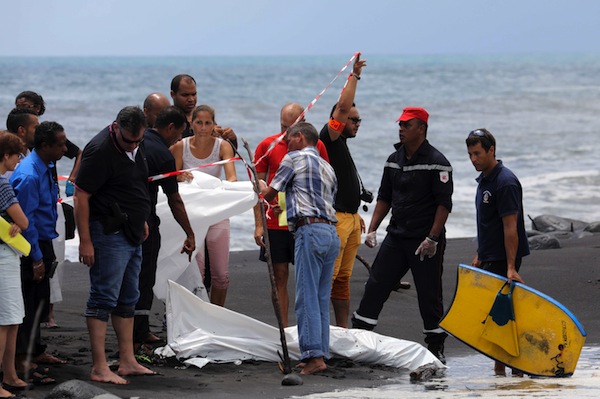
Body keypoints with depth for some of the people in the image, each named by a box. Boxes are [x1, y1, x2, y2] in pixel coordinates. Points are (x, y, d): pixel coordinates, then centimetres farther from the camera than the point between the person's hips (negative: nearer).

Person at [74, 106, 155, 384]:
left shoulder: (135, 147, 9)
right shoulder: (100, 150, -19)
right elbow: (80, 196, -20)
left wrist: (141, 220, 26)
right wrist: (85, 241, -21)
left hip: (132, 233, 9)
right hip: (109, 233, -9)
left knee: (128, 299, 14)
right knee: (104, 298, -8)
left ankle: (127, 362, 22)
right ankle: (99, 369, -7)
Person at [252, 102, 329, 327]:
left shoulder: (316, 146, 2)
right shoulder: (267, 146, 2)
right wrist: (258, 224, -1)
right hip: (275, 223, 1)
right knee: (279, 276, 3)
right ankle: (283, 330, 8)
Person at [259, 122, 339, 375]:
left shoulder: (294, 158, 2)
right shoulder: (328, 168, 24)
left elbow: (270, 194, 7)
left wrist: (262, 188, 31)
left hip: (310, 230, -8)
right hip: (332, 233, 8)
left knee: (307, 297, -10)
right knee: (321, 299, 9)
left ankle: (314, 355, -16)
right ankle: (321, 353, 8)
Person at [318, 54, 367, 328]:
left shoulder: (342, 145, 21)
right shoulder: (329, 138, -7)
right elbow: (343, 106, -20)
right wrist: (354, 76, -16)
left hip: (350, 218, 10)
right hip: (335, 218, -10)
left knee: (343, 278, 11)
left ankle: (342, 328, 15)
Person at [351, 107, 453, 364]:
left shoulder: (436, 162, -10)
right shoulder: (394, 160, 11)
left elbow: (444, 204, -13)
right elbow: (384, 198, 18)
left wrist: (432, 238, -19)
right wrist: (372, 229, 8)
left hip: (425, 240, -6)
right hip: (396, 236, 6)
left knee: (429, 295, 0)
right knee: (375, 286, 2)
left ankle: (436, 347, 11)